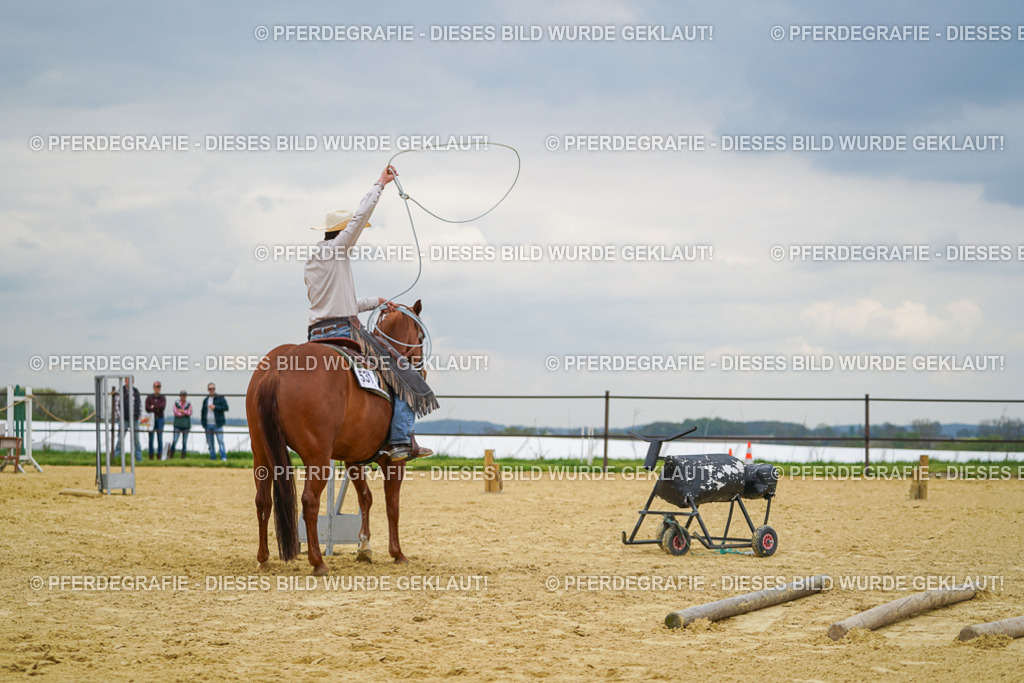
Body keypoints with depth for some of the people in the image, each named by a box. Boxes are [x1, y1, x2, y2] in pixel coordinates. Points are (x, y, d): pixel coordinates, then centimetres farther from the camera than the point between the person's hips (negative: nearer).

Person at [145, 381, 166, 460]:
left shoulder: (163, 398, 9)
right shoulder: (149, 397, 7)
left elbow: (163, 406, -9)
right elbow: (147, 408, -5)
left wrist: (153, 407, -6)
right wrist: (157, 409, -10)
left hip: (160, 418, 0)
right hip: (151, 418, 0)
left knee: (160, 438, -3)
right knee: (151, 438, -1)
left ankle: (159, 454, -1)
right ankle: (151, 455, 2)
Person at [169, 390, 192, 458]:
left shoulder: (189, 404, 7)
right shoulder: (176, 403, 3)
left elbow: (190, 413, -5)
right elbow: (176, 413, -7)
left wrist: (182, 411, -14)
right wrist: (185, 413, -4)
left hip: (186, 425, 1)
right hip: (178, 425, -1)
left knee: (185, 442, 1)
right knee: (174, 441, -10)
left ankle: (183, 457, 4)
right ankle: (171, 456, -5)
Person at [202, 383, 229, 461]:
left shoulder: (220, 398, 2)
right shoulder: (205, 400, 16)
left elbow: (226, 407, -7)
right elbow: (203, 412, 20)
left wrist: (215, 407, -14)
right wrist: (203, 423, 12)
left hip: (217, 424, -5)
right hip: (208, 425, 5)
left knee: (220, 441, -11)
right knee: (210, 442, 4)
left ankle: (223, 457, -14)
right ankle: (212, 457, 9)